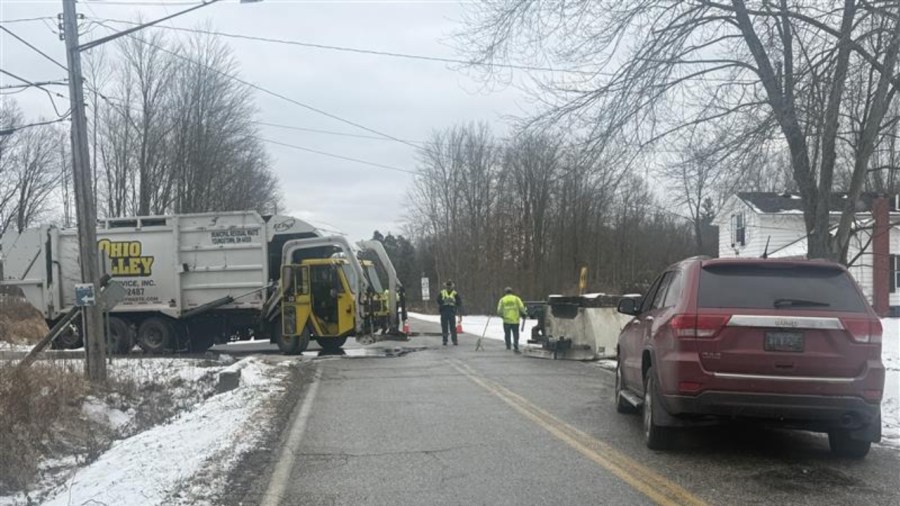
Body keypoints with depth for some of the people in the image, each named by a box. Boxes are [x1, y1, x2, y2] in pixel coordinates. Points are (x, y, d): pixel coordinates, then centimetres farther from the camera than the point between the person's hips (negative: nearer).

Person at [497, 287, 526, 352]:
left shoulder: (502, 299, 5)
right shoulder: (516, 298, 4)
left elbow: (499, 310, 1)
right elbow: (521, 307, -4)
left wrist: (502, 315, 20)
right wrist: (523, 314, 12)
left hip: (506, 320, 0)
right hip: (515, 320, 0)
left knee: (507, 334, 14)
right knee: (515, 334, 3)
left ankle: (508, 346, 14)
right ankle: (516, 346, -12)